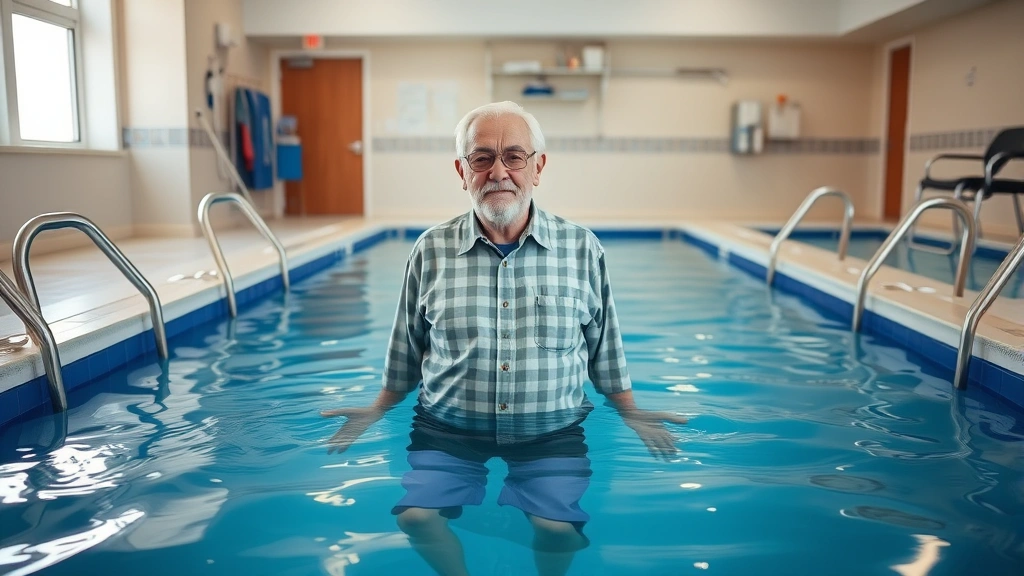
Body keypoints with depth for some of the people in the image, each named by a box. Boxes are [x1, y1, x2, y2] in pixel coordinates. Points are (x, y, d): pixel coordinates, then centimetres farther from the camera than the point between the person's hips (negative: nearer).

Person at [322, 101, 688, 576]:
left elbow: (605, 350, 10)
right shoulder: (431, 251, 0)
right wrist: (376, 412, 14)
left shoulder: (582, 249, 0)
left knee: (559, 528, -21)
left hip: (551, 432, 0)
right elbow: (405, 355, 11)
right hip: (447, 430, 1)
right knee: (415, 515, -19)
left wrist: (632, 415, 12)